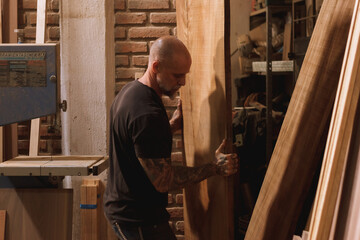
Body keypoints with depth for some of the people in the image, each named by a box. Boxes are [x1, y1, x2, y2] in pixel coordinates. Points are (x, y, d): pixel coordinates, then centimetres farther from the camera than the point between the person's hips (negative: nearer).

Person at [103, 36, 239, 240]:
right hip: (138, 219, -10)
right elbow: (163, 181, -23)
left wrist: (175, 123, 10)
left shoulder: (131, 91, 6)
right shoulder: (147, 114, -27)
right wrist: (215, 168, -18)